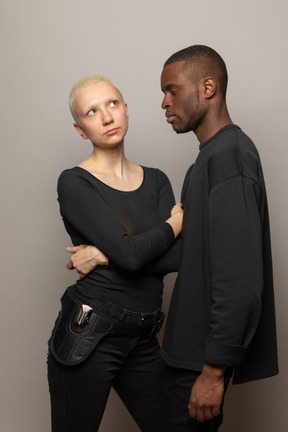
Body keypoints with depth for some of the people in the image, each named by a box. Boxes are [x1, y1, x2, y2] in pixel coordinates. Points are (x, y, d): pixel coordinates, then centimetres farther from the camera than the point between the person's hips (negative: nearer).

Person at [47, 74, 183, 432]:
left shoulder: (156, 181, 8)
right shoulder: (74, 183, -8)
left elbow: (177, 256, -6)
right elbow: (130, 252, -20)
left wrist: (108, 256, -14)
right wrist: (174, 222, -4)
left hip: (143, 339, 5)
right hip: (88, 336, -5)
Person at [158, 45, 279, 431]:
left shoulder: (229, 156, -20)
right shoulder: (215, 154, 13)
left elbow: (240, 280, -25)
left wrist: (214, 369, -21)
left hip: (203, 354, -10)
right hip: (192, 342, 10)